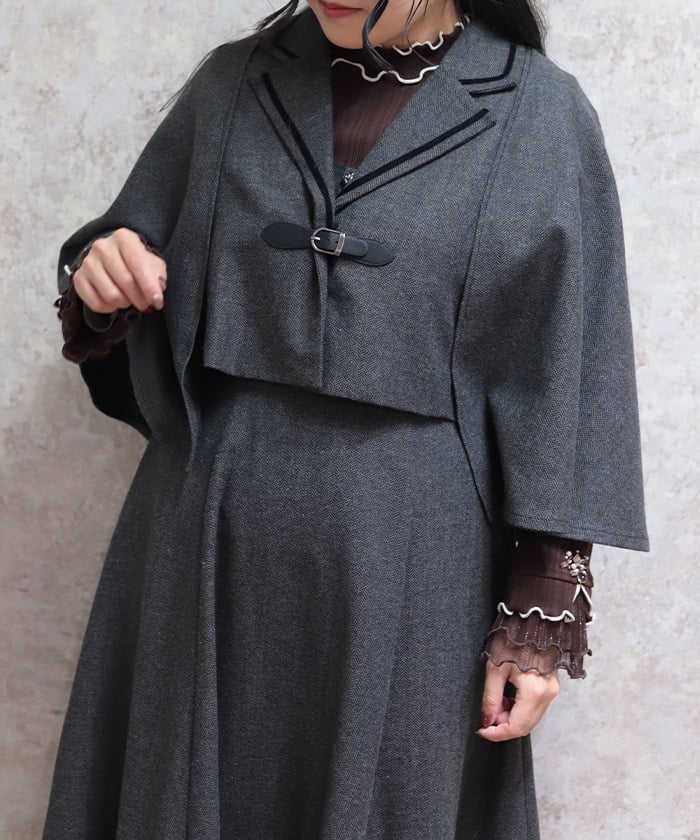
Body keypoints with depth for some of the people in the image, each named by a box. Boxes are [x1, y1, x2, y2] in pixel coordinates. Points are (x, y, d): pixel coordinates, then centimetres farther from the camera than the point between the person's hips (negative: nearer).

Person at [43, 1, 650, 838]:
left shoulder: (539, 117, -4)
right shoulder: (234, 84, 5)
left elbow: (561, 379, -4)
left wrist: (544, 618, -5)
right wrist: (102, 285, -12)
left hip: (407, 578, -2)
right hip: (208, 552, 3)